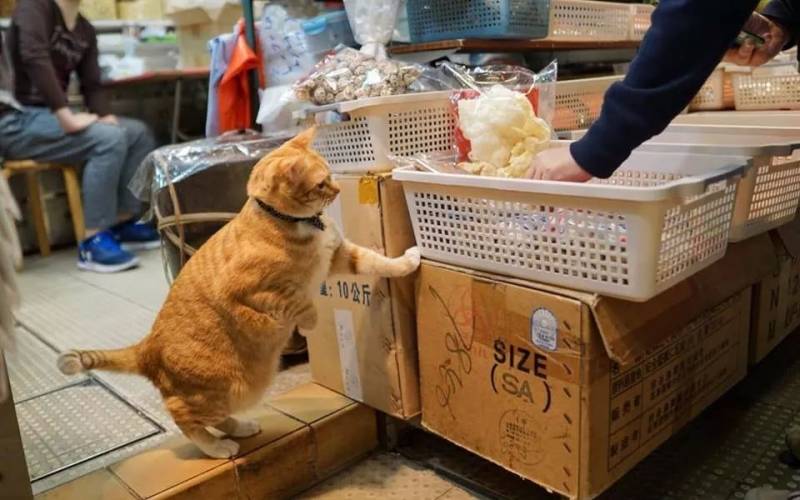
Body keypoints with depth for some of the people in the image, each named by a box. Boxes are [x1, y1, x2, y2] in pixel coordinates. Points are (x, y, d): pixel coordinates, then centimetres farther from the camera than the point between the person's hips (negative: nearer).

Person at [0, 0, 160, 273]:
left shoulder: (85, 30, 13)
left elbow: (92, 85, 9)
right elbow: (34, 58, -27)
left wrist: (104, 116, -12)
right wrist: (67, 117, -33)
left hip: (48, 115, 8)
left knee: (138, 132, 0)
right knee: (108, 139, -26)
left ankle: (122, 222, 4)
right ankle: (93, 241, -23)